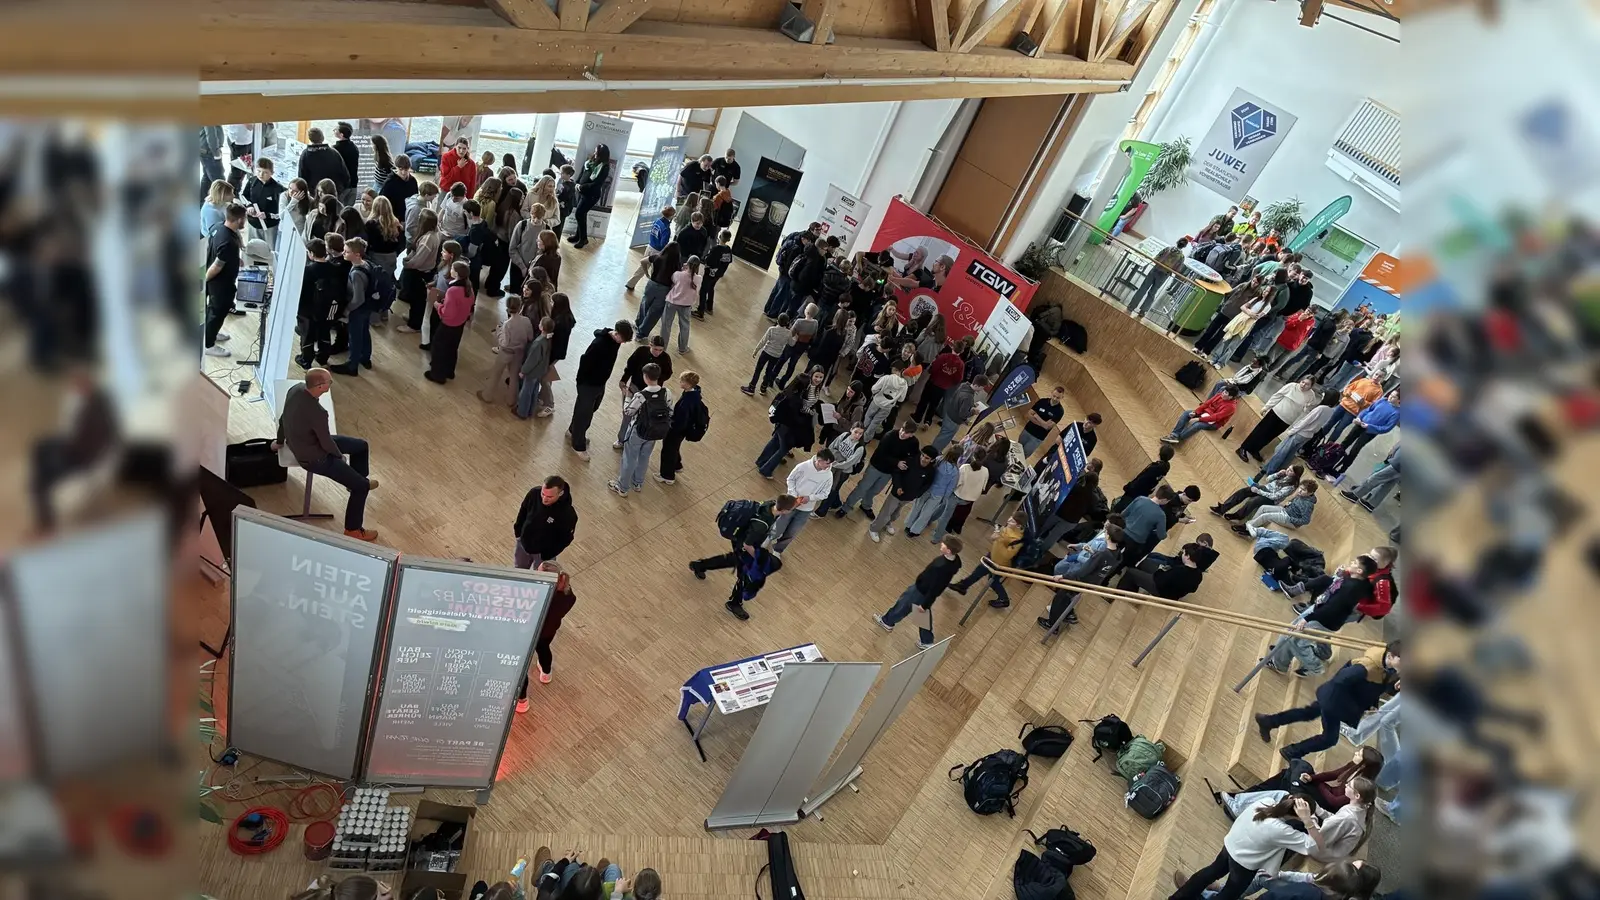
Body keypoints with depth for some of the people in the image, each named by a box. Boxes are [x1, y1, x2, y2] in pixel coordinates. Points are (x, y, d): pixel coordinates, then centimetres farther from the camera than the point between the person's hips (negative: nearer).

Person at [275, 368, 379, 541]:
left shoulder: (297, 388, -14)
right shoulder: (317, 412, -39)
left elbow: (283, 418, 5)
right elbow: (327, 443, -23)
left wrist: (279, 441, 22)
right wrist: (339, 455, -1)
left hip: (299, 441, 9)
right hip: (313, 458, -9)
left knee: (361, 445, 22)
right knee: (362, 486, -3)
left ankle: (355, 481, 46)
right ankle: (353, 530, 12)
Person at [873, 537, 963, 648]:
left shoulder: (940, 567, -42)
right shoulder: (956, 559, -17)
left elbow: (934, 589, -30)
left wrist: (924, 605, -17)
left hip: (921, 591, -7)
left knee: (904, 604, 20)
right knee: (925, 616, 26)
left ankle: (887, 621, 46)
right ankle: (926, 642, 43)